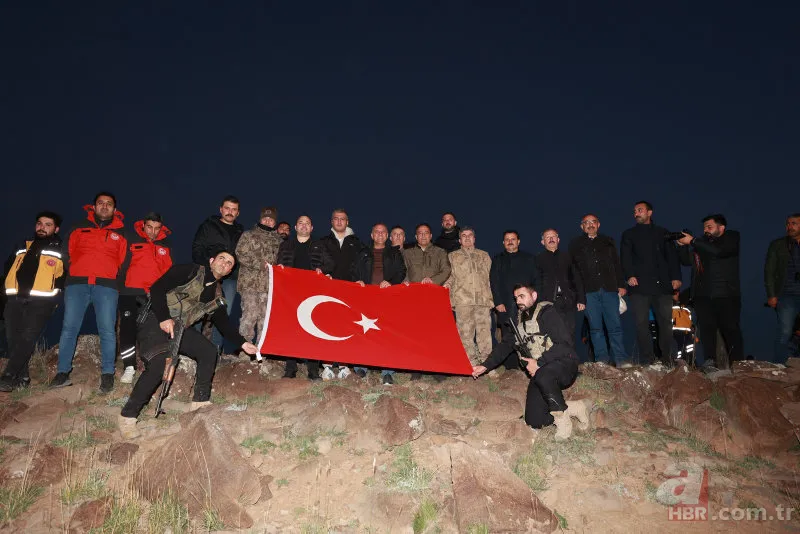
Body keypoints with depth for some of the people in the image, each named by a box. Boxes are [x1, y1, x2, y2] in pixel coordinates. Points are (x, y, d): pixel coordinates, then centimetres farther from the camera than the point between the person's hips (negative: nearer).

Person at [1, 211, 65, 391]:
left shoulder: (60, 250, 6)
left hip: (40, 301, -5)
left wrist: (54, 294, -4)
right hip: (15, 299, 5)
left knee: (27, 338, -14)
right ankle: (22, 377, 9)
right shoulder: (23, 247, 21)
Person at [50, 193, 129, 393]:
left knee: (107, 330, -7)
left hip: (106, 286, -1)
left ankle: (107, 374, -1)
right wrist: (71, 275, 11)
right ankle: (63, 372, 4)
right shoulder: (80, 228, 17)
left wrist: (117, 281, 6)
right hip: (77, 283, 1)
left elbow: (124, 262, 15)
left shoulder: (121, 233, 16)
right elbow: (68, 253, 19)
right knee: (69, 328, -2)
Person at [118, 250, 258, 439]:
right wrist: (164, 318, -27)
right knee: (159, 365, -26)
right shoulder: (190, 271, -10)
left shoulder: (216, 293, 10)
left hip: (180, 328, 8)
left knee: (209, 351, -3)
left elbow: (223, 323, 15)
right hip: (155, 322, -8)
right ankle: (127, 416, -14)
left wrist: (242, 343, 5)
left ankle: (200, 402, 8)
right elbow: (157, 288, -17)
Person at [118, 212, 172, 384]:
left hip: (155, 294, 2)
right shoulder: (132, 239, 2)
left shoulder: (165, 245, 10)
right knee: (128, 327, -6)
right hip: (130, 291, -2)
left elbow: (168, 270, 14)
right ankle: (129, 367, 0)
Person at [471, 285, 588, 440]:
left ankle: (561, 417, -17)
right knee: (533, 420, -8)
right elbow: (506, 346, 17)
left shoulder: (547, 312, -8)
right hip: (539, 372, 7)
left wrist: (539, 363, -22)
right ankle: (572, 408, 11)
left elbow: (563, 344, -18)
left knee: (542, 376, -40)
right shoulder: (520, 321, 14)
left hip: (563, 364, -7)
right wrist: (485, 366, 6)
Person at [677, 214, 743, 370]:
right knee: (706, 327, -10)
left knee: (730, 328, -3)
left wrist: (692, 241, -11)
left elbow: (718, 251, -13)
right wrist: (682, 245, -2)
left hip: (726, 294, -3)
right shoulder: (702, 242, 22)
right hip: (702, 294, 3)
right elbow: (687, 260, 14)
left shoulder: (732, 237, 8)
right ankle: (711, 361, -16)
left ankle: (737, 363, 4)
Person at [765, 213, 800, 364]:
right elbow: (769, 271, 4)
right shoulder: (777, 245, 9)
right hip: (787, 295, -1)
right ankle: (778, 367, 1)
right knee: (784, 332, -7)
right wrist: (771, 295, -4)